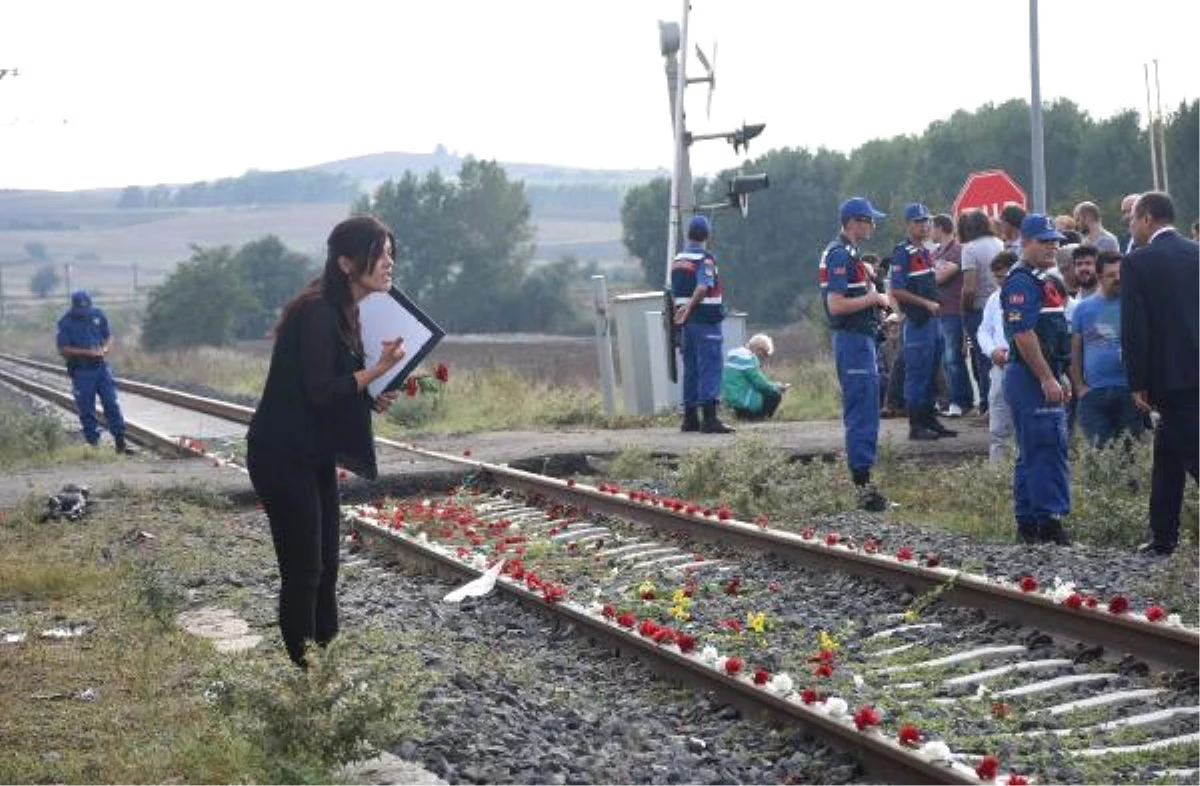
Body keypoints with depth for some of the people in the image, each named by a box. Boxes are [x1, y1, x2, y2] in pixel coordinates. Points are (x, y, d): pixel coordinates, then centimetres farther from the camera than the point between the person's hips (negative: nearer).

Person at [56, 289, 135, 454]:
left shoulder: (98, 315, 4)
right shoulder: (66, 322, -7)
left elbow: (109, 337, 13)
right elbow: (63, 350, -10)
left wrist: (104, 349, -9)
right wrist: (87, 352, -19)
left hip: (101, 367, 3)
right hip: (81, 371, -3)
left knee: (112, 405, 0)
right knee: (86, 411, 1)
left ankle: (120, 442, 4)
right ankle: (93, 445, 9)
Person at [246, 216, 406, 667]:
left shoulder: (344, 312, 9)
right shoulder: (318, 312, -20)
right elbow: (318, 391, -23)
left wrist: (372, 397, 1)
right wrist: (379, 369, -19)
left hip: (315, 455, 10)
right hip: (283, 456, -10)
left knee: (325, 565, 12)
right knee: (302, 570, -5)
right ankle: (304, 674, 1)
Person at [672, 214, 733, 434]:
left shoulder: (677, 260, 13)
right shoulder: (705, 259, -11)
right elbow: (703, 287, -25)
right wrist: (689, 307, -25)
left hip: (687, 322, 8)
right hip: (706, 320, -8)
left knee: (691, 368, 13)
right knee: (710, 367, -8)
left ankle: (690, 418, 16)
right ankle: (709, 418, -15)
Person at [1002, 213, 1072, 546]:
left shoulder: (1045, 280, 19)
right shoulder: (1022, 282, -13)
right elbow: (1023, 334, -21)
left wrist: (1055, 377, 21)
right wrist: (1047, 379, -22)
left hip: (1043, 376, 10)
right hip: (1032, 377, -10)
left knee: (1033, 452, 11)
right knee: (1049, 447, -11)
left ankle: (1028, 524, 15)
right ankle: (1049, 521, -11)